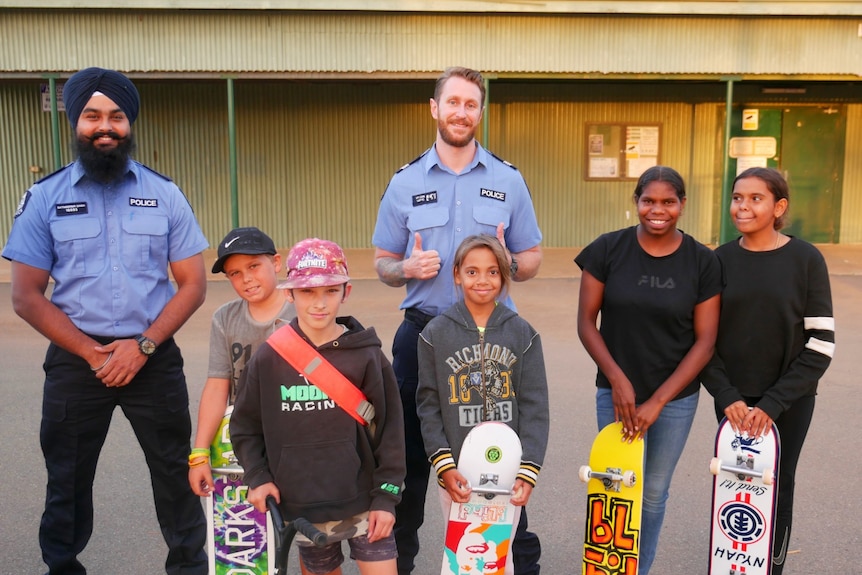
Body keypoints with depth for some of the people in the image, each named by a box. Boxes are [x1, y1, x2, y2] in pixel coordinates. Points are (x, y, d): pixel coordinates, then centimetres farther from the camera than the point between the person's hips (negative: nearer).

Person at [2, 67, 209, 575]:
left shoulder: (165, 194, 1)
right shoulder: (45, 197, 0)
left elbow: (193, 284, 0)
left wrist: (142, 346, -13)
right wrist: (92, 354, -12)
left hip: (155, 357, 0)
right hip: (74, 360, 0)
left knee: (176, 472, 9)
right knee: (68, 477, 14)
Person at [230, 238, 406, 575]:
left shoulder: (365, 355, -7)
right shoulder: (268, 358, -3)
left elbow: (390, 427, -3)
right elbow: (244, 426, 8)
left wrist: (386, 496, -4)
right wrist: (258, 476, -4)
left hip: (363, 504, -1)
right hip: (303, 510, 2)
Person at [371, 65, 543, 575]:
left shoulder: (508, 180, 4)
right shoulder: (405, 183, 5)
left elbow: (533, 257, 7)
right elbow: (383, 264, 8)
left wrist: (509, 263, -15)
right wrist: (408, 268, -14)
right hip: (423, 334, 1)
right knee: (412, 452, 10)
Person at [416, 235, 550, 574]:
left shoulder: (523, 334, -2)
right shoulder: (436, 334, -3)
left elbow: (535, 408, -3)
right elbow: (429, 408, -3)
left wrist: (528, 469, -10)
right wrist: (444, 465, -12)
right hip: (457, 472, 0)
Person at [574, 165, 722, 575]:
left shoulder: (702, 262, -6)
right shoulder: (607, 250, -7)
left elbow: (705, 341, -6)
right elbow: (586, 322, -4)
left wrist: (658, 401, -11)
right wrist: (618, 380, -13)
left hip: (676, 396, 1)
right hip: (616, 391, 0)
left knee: (654, 492, 13)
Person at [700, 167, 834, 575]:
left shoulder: (805, 259, -7)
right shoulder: (720, 260, -1)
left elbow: (821, 344, -8)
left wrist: (773, 403, -14)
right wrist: (726, 396, -10)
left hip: (788, 400, -1)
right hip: (733, 400, 2)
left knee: (775, 487, 8)